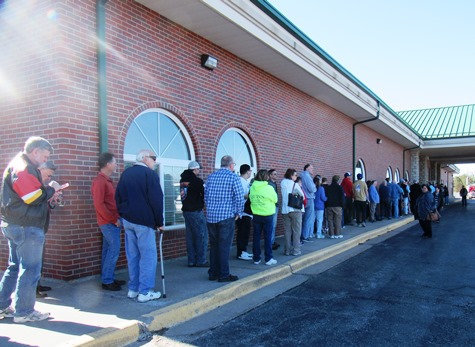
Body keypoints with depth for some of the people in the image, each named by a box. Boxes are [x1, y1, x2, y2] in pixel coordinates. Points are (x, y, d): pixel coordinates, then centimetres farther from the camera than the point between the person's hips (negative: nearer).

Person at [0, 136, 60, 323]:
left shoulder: (19, 165, 17)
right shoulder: (24, 168, -17)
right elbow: (34, 197, -22)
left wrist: (48, 193, 5)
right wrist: (51, 189, -6)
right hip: (27, 227, -11)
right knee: (30, 269, -1)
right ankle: (24, 312, 9)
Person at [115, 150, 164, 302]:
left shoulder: (125, 173, 14)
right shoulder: (150, 174, -8)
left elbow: (118, 197, 17)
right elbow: (156, 200, -13)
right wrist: (159, 222, -6)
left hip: (127, 220, 7)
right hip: (144, 221, -7)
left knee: (132, 256, 12)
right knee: (148, 256, -1)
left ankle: (133, 289, 17)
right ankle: (145, 292, -1)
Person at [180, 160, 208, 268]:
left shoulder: (182, 180, 7)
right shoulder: (197, 181, -12)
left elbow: (184, 194, 12)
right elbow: (206, 194, -8)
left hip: (186, 210, 7)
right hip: (196, 211, -7)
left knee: (190, 236, 11)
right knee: (202, 235, 1)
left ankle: (191, 261, 14)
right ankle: (201, 261, 2)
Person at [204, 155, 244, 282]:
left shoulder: (211, 176, 10)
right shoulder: (234, 177, -7)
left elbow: (206, 196, 12)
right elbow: (239, 197, -12)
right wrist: (238, 213, 2)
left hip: (211, 216, 5)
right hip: (226, 216, -5)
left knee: (214, 245, 14)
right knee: (224, 246, 1)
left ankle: (213, 273, 20)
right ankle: (224, 275, 6)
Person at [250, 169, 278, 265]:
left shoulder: (252, 187, -5)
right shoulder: (269, 188, -15)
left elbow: (251, 199, 2)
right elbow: (275, 199, -3)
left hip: (256, 215, 3)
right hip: (267, 215, -3)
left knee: (256, 237, 10)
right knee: (268, 237, 6)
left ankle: (256, 258, 15)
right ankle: (268, 259, 10)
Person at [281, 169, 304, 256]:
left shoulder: (282, 183, 3)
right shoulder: (295, 184, -8)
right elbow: (302, 196, -1)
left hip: (285, 210, 4)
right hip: (295, 210, -4)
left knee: (287, 231, 7)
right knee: (296, 231, 3)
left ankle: (287, 250, 10)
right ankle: (296, 250, 4)